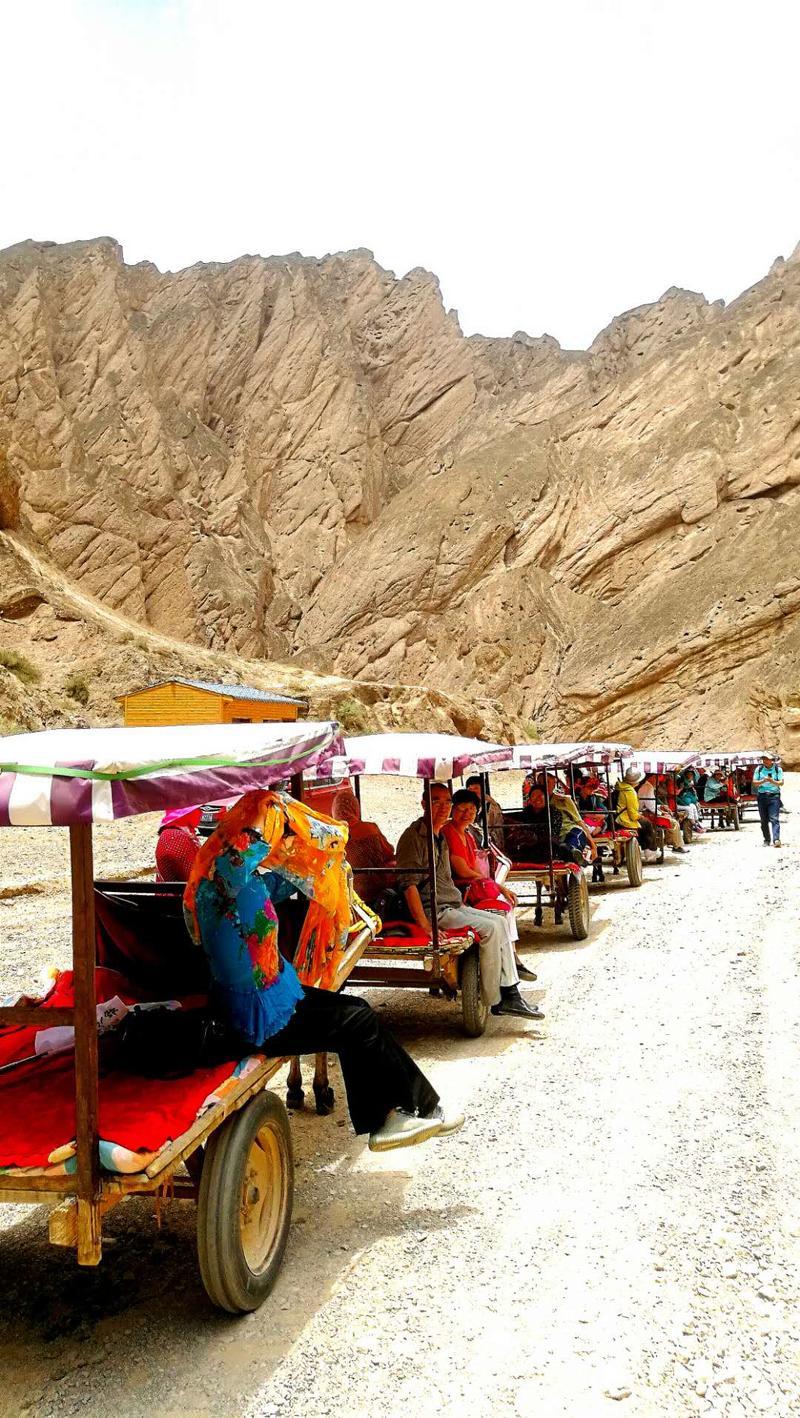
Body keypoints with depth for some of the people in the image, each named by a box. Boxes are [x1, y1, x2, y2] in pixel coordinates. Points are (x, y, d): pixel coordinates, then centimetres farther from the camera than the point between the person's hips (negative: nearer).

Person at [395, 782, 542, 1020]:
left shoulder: (441, 837, 17)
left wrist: (462, 907, 17)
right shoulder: (413, 836, -13)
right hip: (433, 911, -9)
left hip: (452, 905, 9)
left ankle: (510, 994, -2)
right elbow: (409, 884, -21)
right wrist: (425, 926, -27)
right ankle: (494, 1002, -11)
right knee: (489, 929, -19)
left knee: (498, 923, -2)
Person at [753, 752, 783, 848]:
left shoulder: (778, 769, 2)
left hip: (774, 796, -3)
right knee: (764, 820, 5)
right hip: (762, 796, 3)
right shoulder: (759, 769, 7)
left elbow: (781, 783, -4)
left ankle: (776, 839, -19)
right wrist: (763, 781, -13)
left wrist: (772, 781, -22)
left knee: (774, 818, -13)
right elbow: (754, 783, 5)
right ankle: (766, 840, 14)